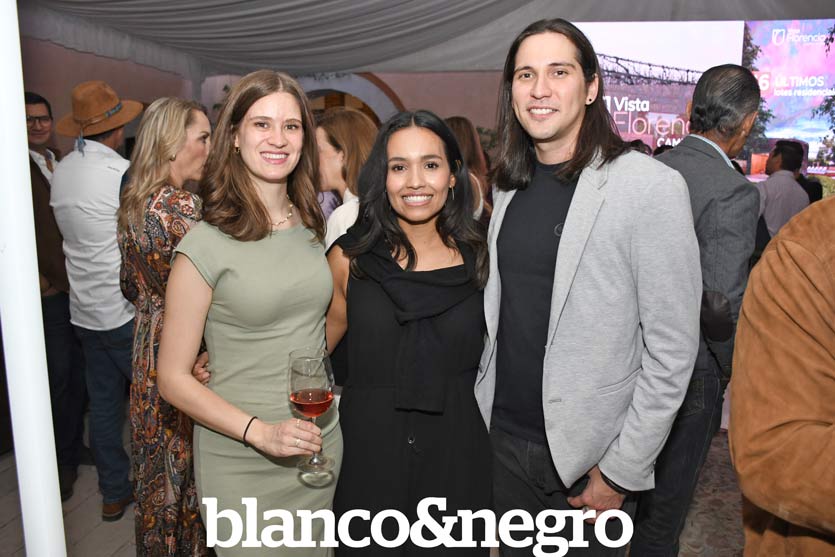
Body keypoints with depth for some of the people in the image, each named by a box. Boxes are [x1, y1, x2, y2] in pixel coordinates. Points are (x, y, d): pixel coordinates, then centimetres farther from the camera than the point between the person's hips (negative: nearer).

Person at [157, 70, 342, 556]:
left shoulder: (312, 226, 3)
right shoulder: (207, 243, -14)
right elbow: (174, 378, -11)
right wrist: (260, 431, -20)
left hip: (321, 444, 5)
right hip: (242, 460, -5)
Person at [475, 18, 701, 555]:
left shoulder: (651, 186, -14)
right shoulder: (508, 187, 4)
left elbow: (672, 350, -14)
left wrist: (622, 472, -13)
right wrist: (478, 406, 6)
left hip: (589, 455, -5)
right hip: (504, 439, 5)